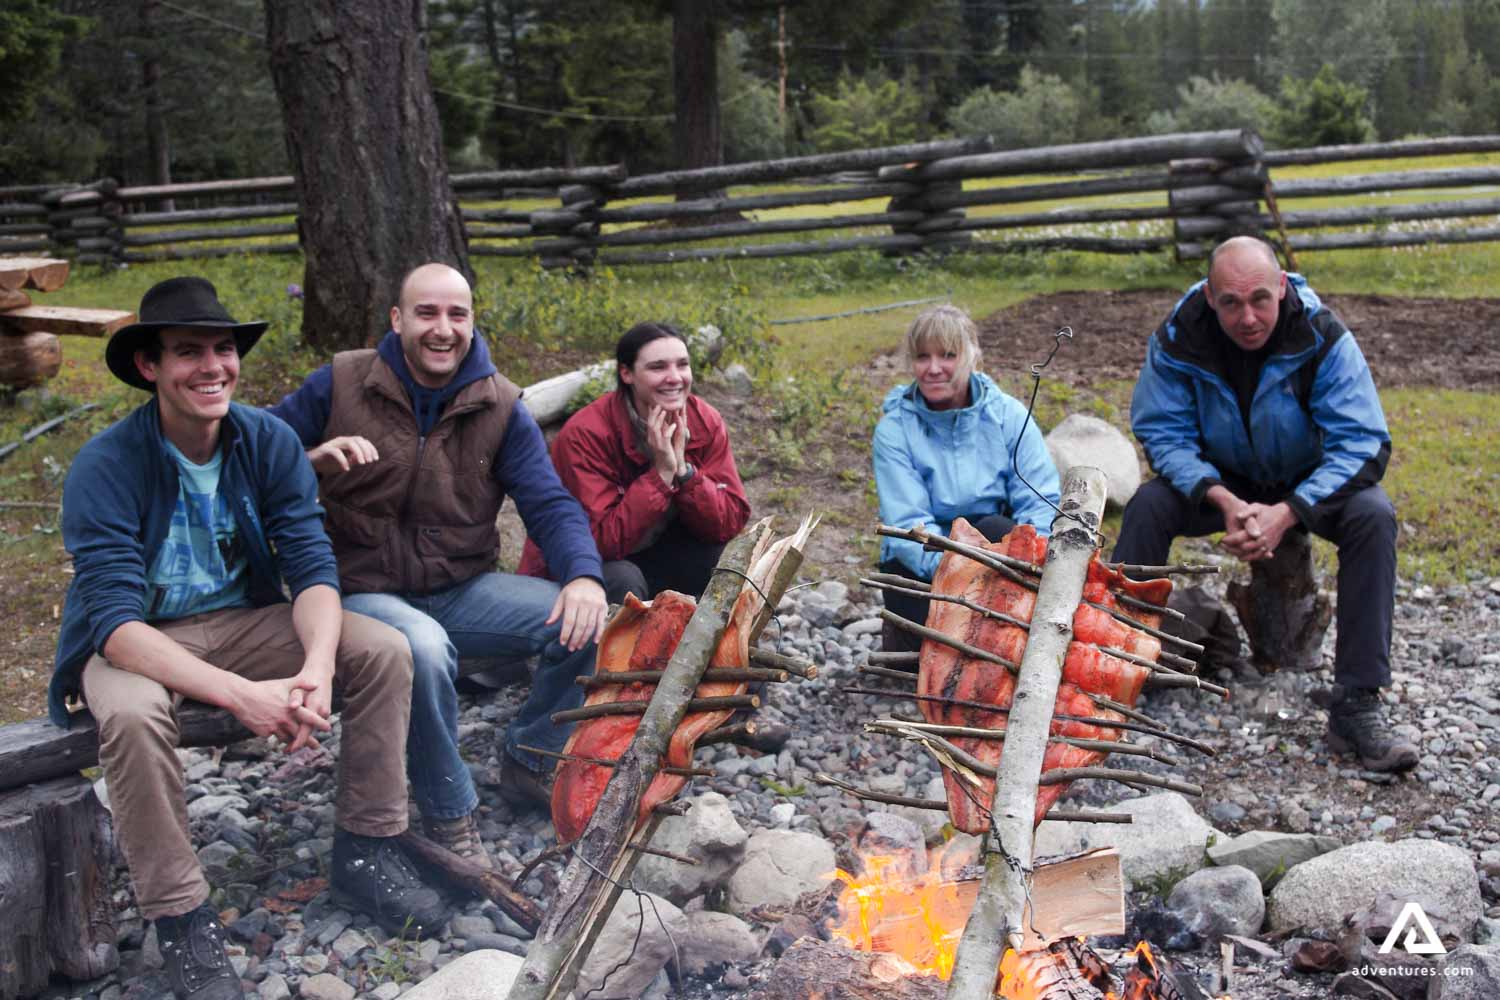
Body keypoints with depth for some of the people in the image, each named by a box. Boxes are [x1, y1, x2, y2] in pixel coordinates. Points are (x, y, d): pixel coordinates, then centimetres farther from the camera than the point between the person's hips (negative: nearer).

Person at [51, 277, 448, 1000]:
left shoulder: (269, 442, -8)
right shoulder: (104, 467, -21)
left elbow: (312, 567, -13)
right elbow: (116, 621, -28)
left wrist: (317, 665, -35)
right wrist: (240, 694, -41)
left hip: (245, 622, 4)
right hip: (134, 643, -4)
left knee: (383, 649, -17)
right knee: (133, 715, -37)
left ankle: (363, 854, -5)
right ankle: (181, 921, -18)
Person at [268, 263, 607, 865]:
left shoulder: (501, 407, 1)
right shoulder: (341, 385, -5)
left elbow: (549, 503, -5)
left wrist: (583, 576, -24)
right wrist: (313, 459, -25)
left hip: (464, 589, 4)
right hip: (366, 592, -3)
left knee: (586, 623, -17)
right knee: (423, 647, -38)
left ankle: (529, 763, 9)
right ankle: (448, 815, -13)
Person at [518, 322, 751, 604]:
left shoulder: (707, 423, -11)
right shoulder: (585, 434, -25)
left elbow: (731, 522, -14)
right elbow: (603, 542, -30)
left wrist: (682, 469, -28)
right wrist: (661, 473, -33)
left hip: (650, 559, 5)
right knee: (623, 581, -34)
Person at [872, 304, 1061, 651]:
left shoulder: (1008, 414, -4)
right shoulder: (894, 430, -8)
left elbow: (1040, 502, -12)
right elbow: (909, 523, -17)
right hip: (919, 562, -2)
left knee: (996, 529, -32)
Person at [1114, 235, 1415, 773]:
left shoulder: (1324, 339, -24)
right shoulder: (1178, 339, -20)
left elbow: (1363, 444, -25)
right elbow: (1162, 432, -16)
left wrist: (1286, 513, -37)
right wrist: (1223, 500, -33)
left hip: (1311, 484, -1)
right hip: (1222, 481, 1)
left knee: (1373, 515, -31)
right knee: (1148, 505, -27)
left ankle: (1357, 707, -28)